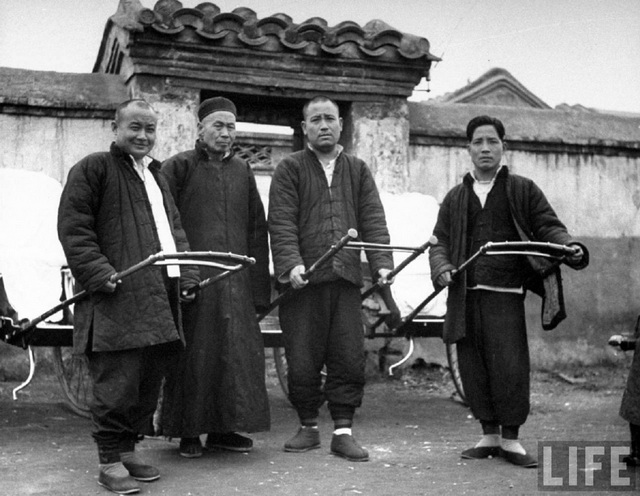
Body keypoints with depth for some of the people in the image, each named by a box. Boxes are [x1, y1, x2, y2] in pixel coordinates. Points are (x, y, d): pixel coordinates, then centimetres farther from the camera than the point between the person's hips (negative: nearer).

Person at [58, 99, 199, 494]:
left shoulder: (157, 176, 25)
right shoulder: (93, 169, 0)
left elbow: (175, 228, 26)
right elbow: (73, 227, -7)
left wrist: (186, 275, 13)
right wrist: (98, 272, -17)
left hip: (161, 296, 8)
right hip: (118, 297, -8)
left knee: (150, 380, 10)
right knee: (118, 380, -7)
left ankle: (128, 448, 23)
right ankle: (110, 461, 3)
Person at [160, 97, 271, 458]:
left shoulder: (242, 171, 14)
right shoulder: (179, 167, 2)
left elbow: (257, 230, 14)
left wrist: (259, 287, 8)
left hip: (236, 282, 4)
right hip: (192, 278, -4)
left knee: (237, 352, 6)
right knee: (193, 353, 1)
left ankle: (224, 428, 19)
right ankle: (189, 431, 13)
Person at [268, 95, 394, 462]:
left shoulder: (358, 170, 15)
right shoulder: (290, 169, 6)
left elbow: (373, 220, 8)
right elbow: (282, 223, -5)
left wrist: (382, 263, -6)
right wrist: (291, 264, -19)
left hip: (347, 278, 2)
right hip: (304, 279, -2)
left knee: (350, 357, 2)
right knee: (303, 359, 4)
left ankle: (343, 431, 13)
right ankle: (309, 427, 21)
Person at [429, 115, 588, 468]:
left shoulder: (523, 190, 11)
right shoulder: (455, 198, 18)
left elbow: (547, 227, 5)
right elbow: (441, 241, 17)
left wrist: (569, 247, -15)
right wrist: (441, 267, -3)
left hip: (505, 293, -3)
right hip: (464, 296, 3)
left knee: (510, 366, -7)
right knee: (473, 367, 5)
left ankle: (510, 439, 9)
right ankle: (488, 435, 19)